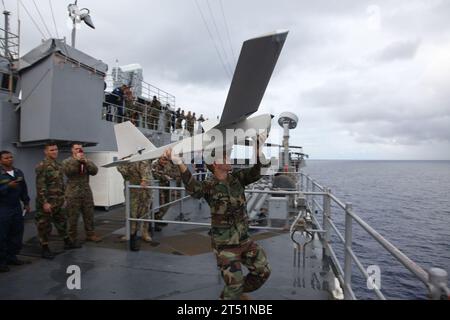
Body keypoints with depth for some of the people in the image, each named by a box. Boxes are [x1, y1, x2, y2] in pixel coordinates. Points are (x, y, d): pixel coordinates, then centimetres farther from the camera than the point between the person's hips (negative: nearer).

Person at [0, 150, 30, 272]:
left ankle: (11, 256, 23)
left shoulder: (19, 172, 9)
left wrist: (26, 203, 15)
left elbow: (24, 189, 15)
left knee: (17, 233, 10)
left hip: (17, 207, 6)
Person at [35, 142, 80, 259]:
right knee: (44, 225, 3)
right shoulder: (42, 166, -14)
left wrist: (63, 198, 17)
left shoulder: (59, 165, 11)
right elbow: (40, 186, -19)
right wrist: (45, 202, -22)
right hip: (47, 202, -8)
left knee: (62, 222, 18)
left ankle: (67, 243, 32)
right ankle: (45, 250, 14)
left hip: (59, 201, 8)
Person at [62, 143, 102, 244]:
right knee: (73, 217, 2)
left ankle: (90, 234, 19)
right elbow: (67, 171, -19)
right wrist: (76, 160, -16)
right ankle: (73, 237, 13)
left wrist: (85, 161, -15)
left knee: (89, 215, 8)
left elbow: (94, 171, -5)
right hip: (73, 193, -3)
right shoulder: (66, 161, 2)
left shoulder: (87, 161, 11)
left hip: (86, 192, 3)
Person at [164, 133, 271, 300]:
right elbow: (194, 189, -38)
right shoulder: (209, 186, -17)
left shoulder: (237, 178, -1)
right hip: (225, 245, -6)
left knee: (263, 272, 16)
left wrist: (258, 149, -33)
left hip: (244, 240, 6)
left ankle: (237, 292, 39)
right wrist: (180, 164, -55)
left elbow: (255, 173, -16)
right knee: (234, 284, 0)